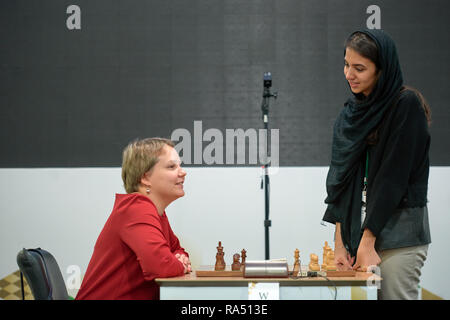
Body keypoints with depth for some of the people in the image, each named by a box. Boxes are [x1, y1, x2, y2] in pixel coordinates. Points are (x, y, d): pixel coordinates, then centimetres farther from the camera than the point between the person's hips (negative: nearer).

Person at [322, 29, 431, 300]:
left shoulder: (407, 105, -8)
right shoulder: (352, 112, 13)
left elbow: (395, 177, -13)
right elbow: (340, 178, 10)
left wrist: (367, 242, -15)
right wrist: (340, 243, 3)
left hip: (398, 234, -6)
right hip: (359, 230, 6)